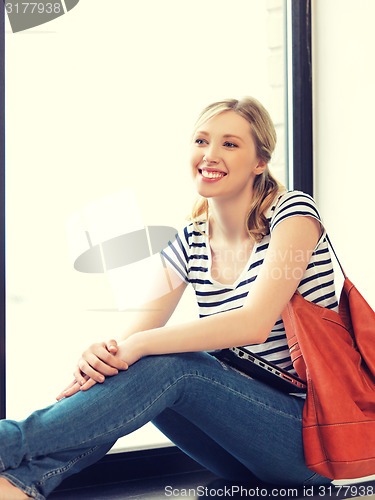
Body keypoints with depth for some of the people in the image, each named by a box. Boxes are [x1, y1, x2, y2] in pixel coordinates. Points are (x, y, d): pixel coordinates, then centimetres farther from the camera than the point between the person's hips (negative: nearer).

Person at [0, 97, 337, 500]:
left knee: (170, 364, -29)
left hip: (313, 434, -5)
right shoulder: (190, 242, 7)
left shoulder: (293, 211, -10)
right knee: (116, 366, -19)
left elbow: (253, 323, -23)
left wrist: (140, 345, -29)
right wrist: (100, 356, -29)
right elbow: (135, 333, -4)